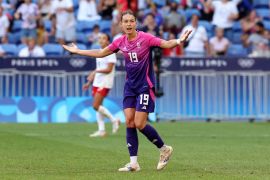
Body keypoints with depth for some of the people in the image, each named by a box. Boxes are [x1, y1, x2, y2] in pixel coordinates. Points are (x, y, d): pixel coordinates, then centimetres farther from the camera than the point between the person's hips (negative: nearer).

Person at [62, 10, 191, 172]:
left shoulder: (145, 38, -13)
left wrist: (179, 41, -43)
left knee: (139, 124, -11)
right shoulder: (120, 42, 3)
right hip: (130, 86, 6)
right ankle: (134, 163, 3)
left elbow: (166, 44, -23)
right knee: (129, 122, -2)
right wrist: (77, 51, 19)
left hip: (145, 86, -5)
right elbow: (100, 53, 15)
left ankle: (165, 149, 11)